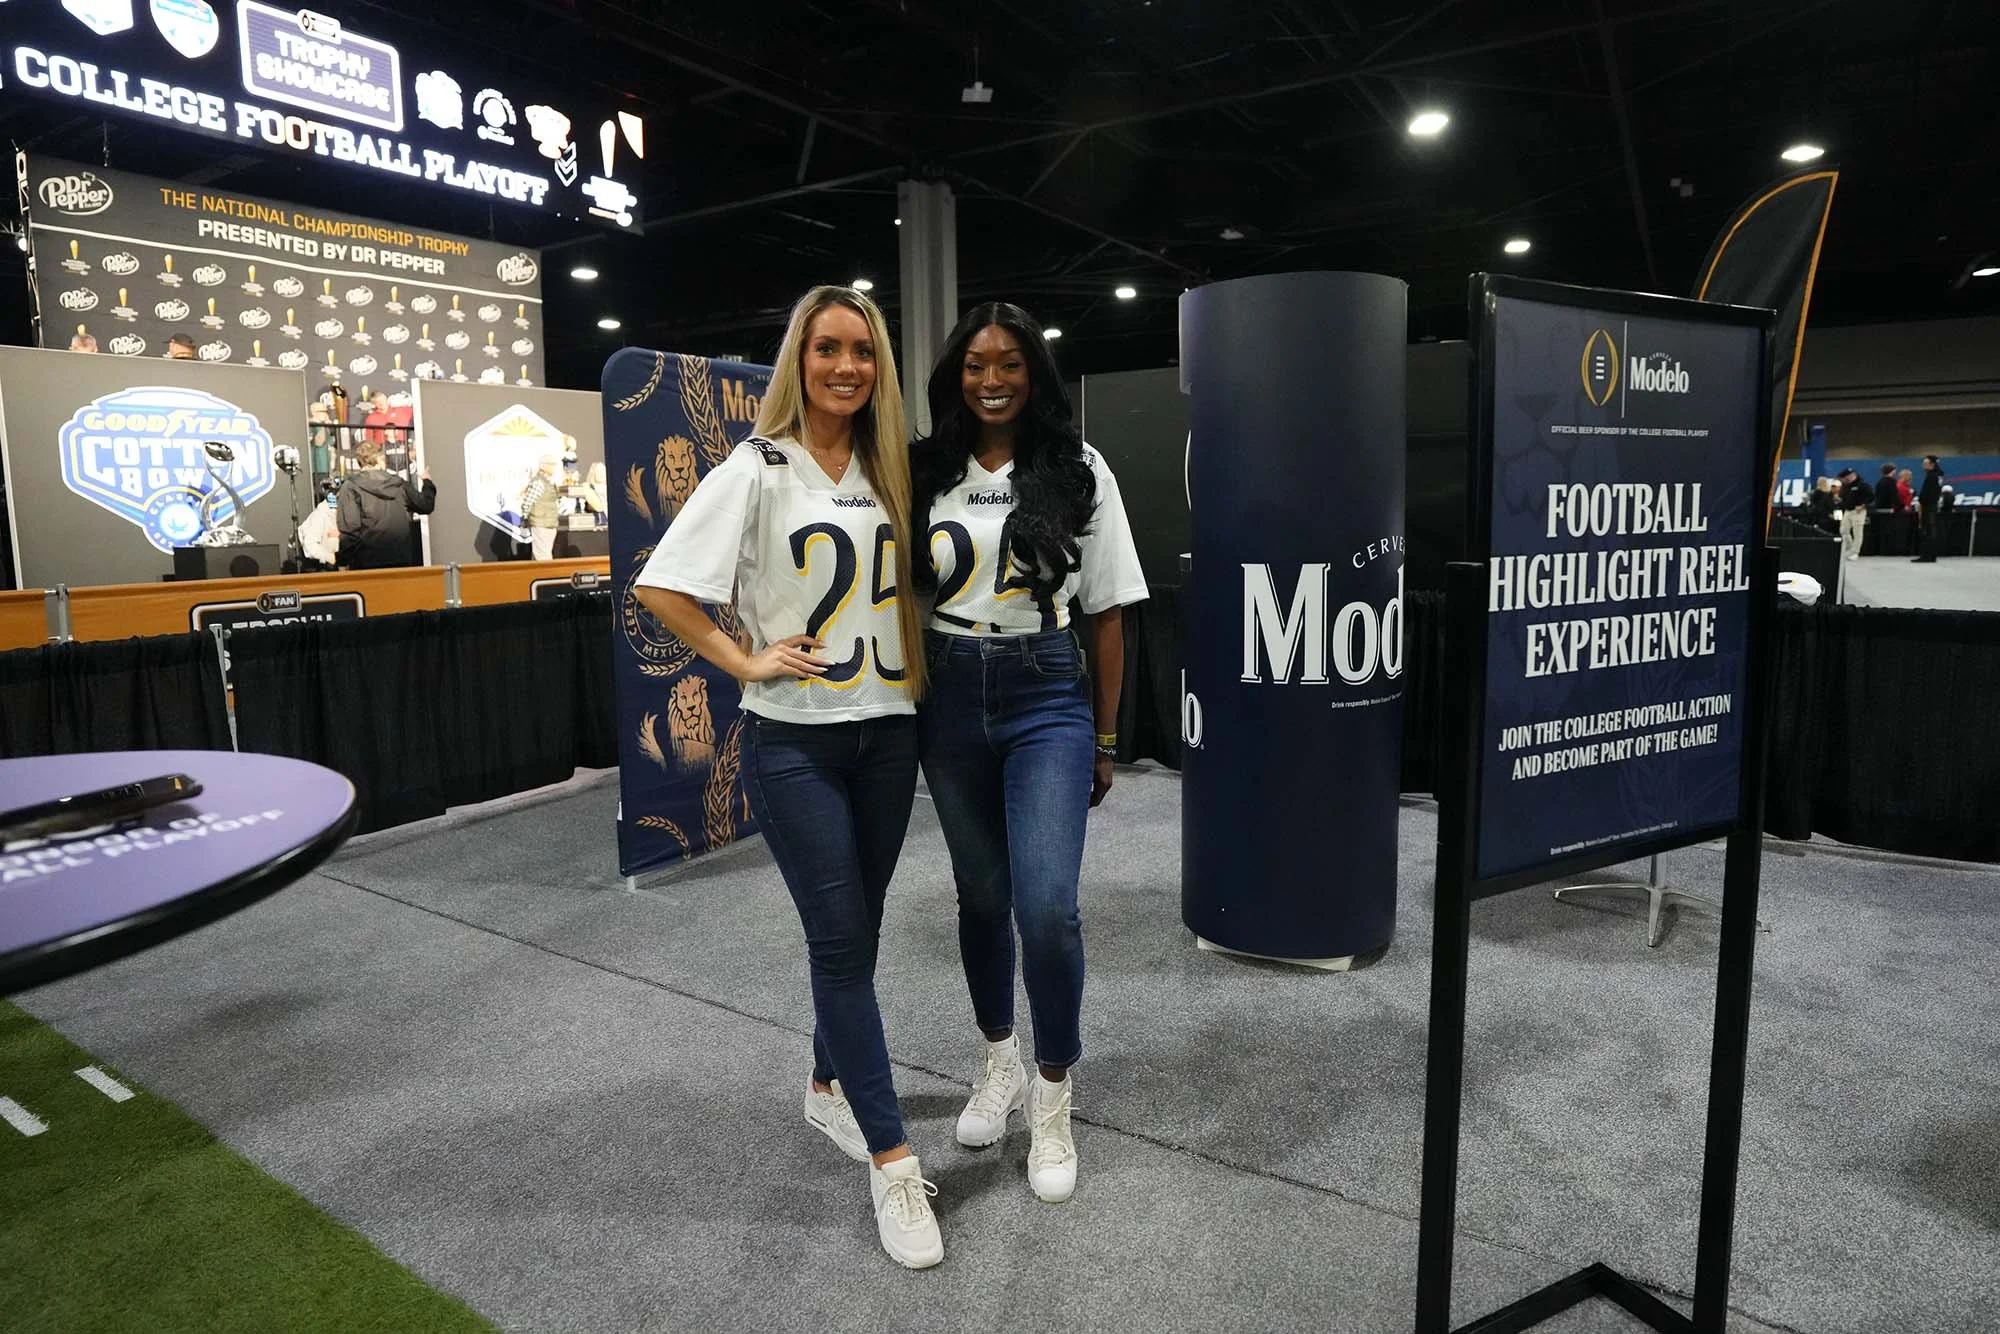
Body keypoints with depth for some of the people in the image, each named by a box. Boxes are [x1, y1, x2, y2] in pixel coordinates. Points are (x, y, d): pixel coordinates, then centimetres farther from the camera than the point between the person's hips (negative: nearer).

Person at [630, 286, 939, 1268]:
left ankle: (829, 1089, 38)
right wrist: (746, 664, -12)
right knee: (841, 942, -1)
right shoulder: (757, 470, -7)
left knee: (854, 933, 15)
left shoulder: (890, 472, 9)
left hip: (888, 732, 5)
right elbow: (659, 583, -10)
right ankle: (891, 1160, 10)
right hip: (794, 742, -5)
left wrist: (922, 670, 6)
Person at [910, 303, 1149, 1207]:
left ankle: (1051, 1101, 12)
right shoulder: (925, 471, 4)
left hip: (1046, 696, -2)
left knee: (1046, 905, -11)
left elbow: (1106, 612, 1)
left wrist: (1106, 739, 2)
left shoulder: (1078, 470, 0)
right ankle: (998, 1063, 36)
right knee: (980, 893, 14)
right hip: (949, 697, 3)